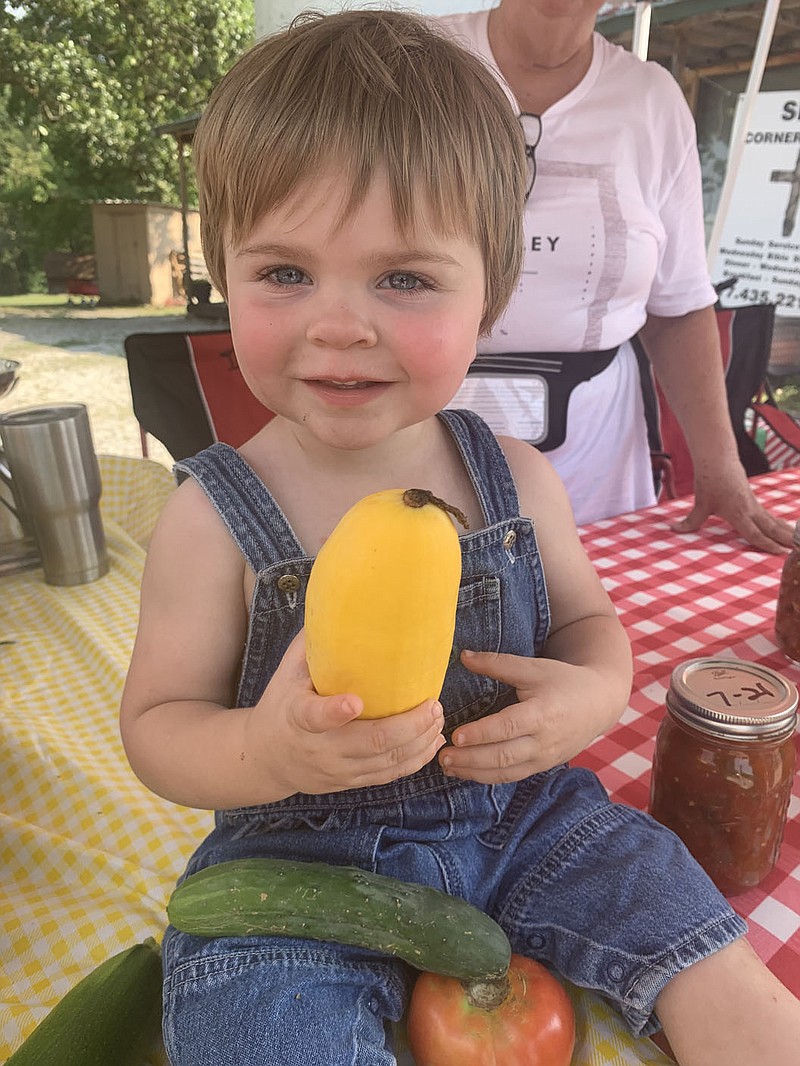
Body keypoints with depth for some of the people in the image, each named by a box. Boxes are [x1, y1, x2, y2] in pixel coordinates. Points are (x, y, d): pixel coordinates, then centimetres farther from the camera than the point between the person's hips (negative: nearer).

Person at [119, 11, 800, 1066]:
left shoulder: (515, 478, -7)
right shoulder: (216, 518, -16)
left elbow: (586, 615, 7)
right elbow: (155, 723, -10)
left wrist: (597, 690, -17)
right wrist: (263, 751, -32)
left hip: (522, 815, 3)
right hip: (302, 856, -2)